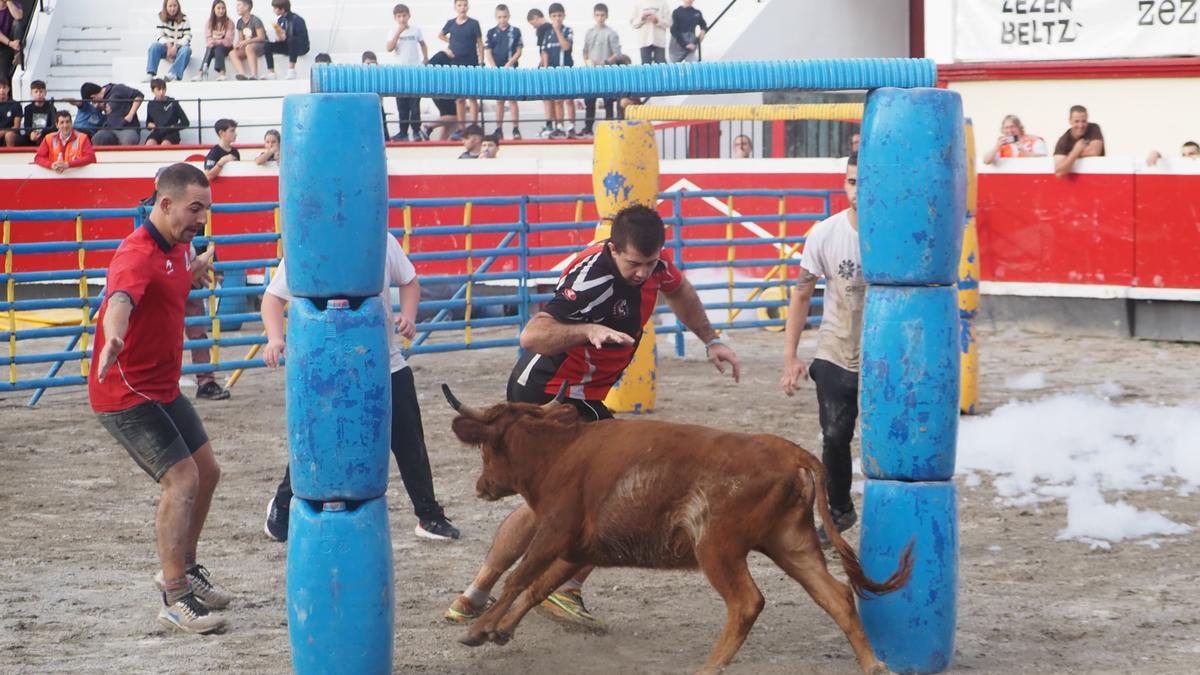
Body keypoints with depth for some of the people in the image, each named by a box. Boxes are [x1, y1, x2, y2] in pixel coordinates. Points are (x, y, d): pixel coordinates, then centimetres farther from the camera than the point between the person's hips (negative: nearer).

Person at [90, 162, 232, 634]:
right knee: (182, 479, -17)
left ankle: (183, 568, 35)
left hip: (162, 389, 10)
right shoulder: (137, 254, -24)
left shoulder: (178, 246, 6)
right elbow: (120, 299, -49)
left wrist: (199, 268, 15)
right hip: (125, 394, -10)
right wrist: (112, 337, -67)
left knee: (207, 471, 16)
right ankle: (175, 600, -11)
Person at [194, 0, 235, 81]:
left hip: (225, 48, -2)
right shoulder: (208, 23, 3)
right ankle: (201, 72, -51)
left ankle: (222, 74, -51)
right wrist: (211, 43, -27)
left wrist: (216, 42, -29)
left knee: (218, 49, -35)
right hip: (213, 47, 2)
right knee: (210, 49, -33)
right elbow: (208, 39, -3)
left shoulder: (229, 22, -5)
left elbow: (228, 40, -13)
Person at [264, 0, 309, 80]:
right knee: (267, 46, -11)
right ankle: (271, 74, -20)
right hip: (288, 46, 7)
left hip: (301, 47, -7)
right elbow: (279, 39, 5)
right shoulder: (280, 20, 3)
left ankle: (291, 71, -39)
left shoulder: (296, 19, -19)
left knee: (291, 40, -40)